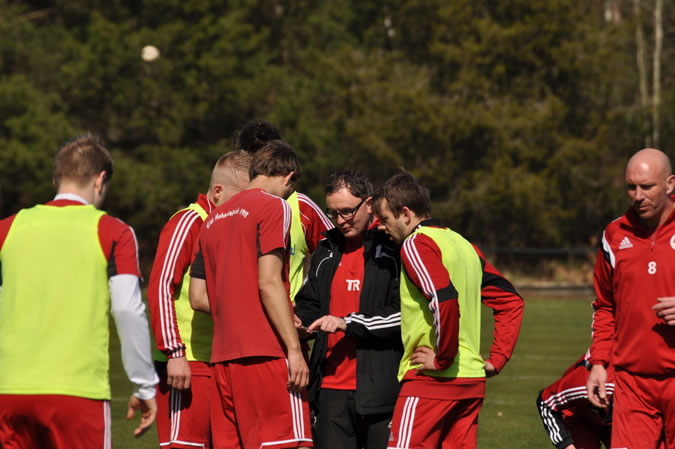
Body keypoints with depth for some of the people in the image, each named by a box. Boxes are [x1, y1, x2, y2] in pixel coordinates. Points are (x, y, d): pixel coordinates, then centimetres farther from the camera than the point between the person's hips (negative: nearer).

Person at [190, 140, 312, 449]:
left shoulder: (214, 218, 19)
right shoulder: (274, 206, -3)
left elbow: (198, 298, 18)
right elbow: (269, 284, -13)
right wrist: (294, 348, -13)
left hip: (223, 358, 7)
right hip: (267, 354, -7)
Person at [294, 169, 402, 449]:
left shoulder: (393, 247, -5)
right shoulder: (327, 250, 15)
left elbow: (403, 312, -13)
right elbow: (310, 303, 25)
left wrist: (349, 323, -17)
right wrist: (299, 321, 3)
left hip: (380, 390, -6)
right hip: (332, 387, 6)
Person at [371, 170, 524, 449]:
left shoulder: (416, 244, -8)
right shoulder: (464, 245, 17)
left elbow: (445, 300, -25)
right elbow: (511, 302, 19)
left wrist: (441, 359, -16)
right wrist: (496, 359, 13)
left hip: (431, 379, -8)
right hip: (472, 380, 8)